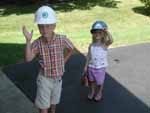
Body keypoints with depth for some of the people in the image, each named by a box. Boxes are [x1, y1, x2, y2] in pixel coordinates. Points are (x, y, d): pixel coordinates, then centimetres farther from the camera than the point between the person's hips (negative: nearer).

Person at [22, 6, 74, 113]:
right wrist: (28, 40, -37)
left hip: (58, 78, 2)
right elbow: (28, 58, -31)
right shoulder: (37, 43, -18)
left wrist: (63, 62, 3)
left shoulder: (62, 39, -16)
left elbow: (71, 49, 4)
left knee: (54, 101, 24)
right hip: (44, 78, -2)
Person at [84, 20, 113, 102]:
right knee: (91, 80, 20)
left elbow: (111, 40, -36)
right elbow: (88, 56, 2)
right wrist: (86, 66, 4)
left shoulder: (105, 44, -14)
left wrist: (107, 31, -40)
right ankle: (92, 92, 44)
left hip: (101, 67, -3)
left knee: (99, 82, 14)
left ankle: (99, 93, 39)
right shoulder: (91, 45, -4)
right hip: (91, 67, 3)